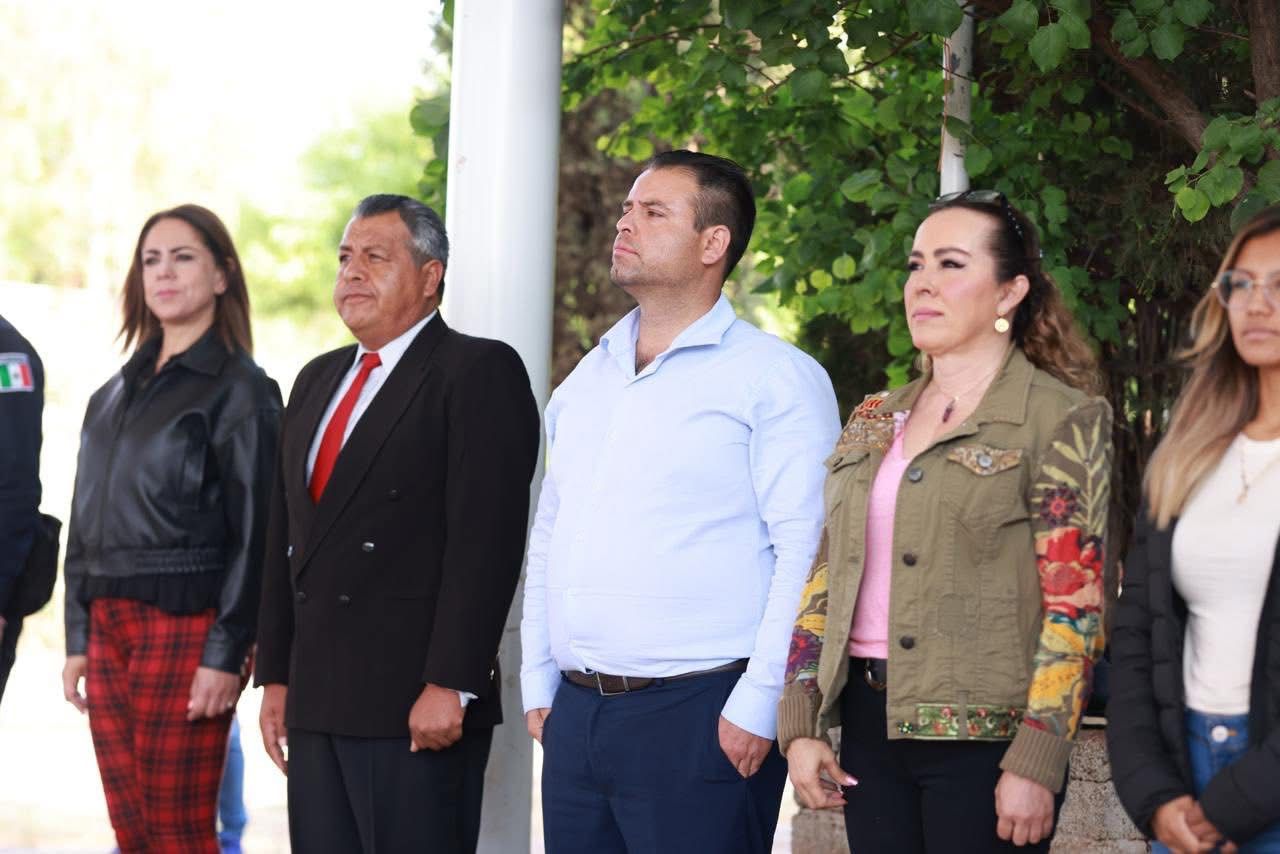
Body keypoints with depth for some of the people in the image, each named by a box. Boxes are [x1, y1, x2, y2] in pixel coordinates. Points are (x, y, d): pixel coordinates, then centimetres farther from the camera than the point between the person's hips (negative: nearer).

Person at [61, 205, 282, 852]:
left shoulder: (240, 389, -4)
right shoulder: (114, 396, 17)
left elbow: (252, 532, -9)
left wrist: (226, 654, -15)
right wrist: (78, 641, 12)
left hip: (185, 624, -7)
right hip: (108, 628, 7)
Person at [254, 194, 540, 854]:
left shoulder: (480, 372, -5)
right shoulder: (318, 380, 20)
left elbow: (485, 541, -14)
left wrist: (449, 686, -20)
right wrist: (276, 675, 15)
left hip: (418, 704, -7)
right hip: (316, 701, 7)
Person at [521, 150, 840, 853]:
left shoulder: (777, 378, -5)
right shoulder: (586, 380, 17)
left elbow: (804, 551, -11)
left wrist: (757, 706, -16)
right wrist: (538, 683, 15)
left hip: (700, 716, -6)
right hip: (575, 713, 6)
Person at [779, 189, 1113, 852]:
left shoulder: (1062, 419, -4)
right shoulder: (872, 422, 15)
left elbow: (1074, 606, -10)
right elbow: (823, 577, 15)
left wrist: (1034, 765, -16)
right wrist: (801, 726, 5)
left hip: (982, 737, -5)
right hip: (869, 725, 6)